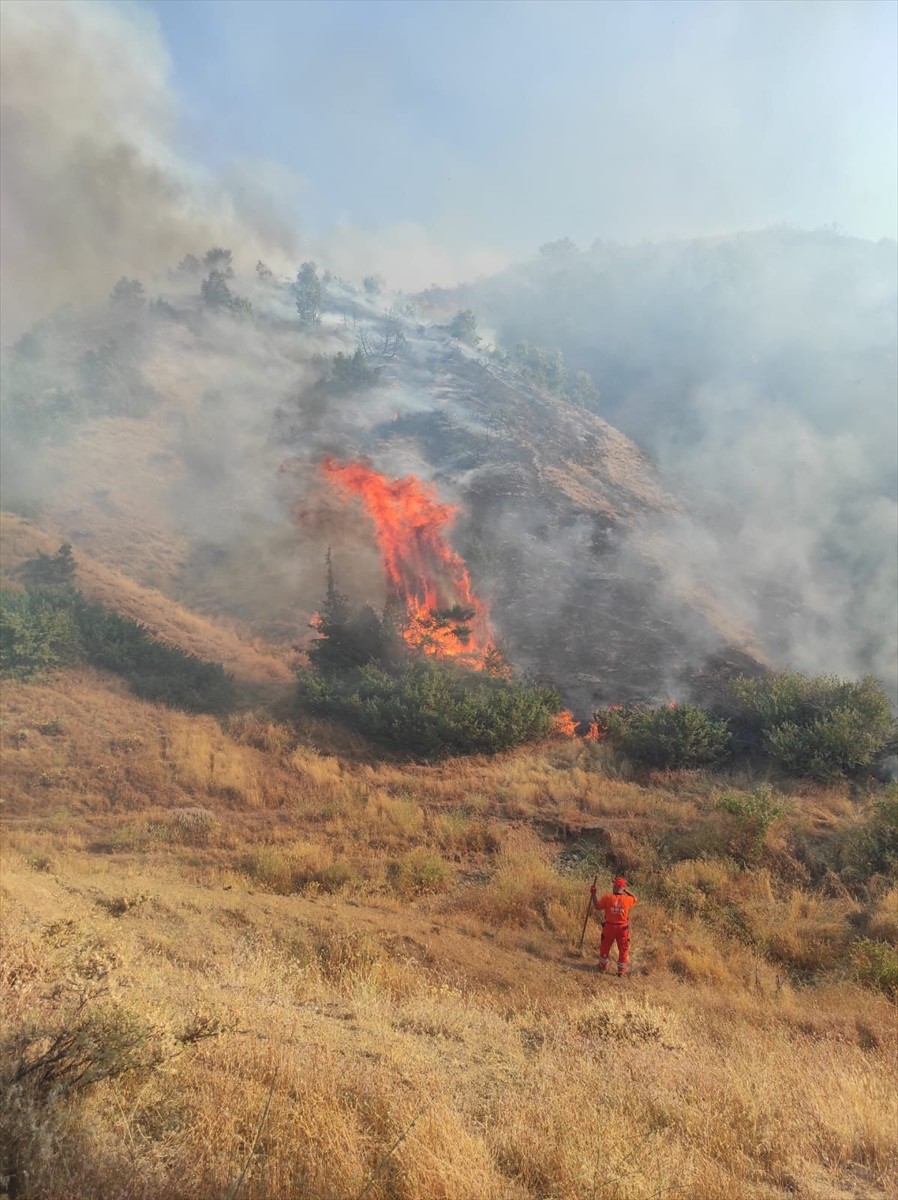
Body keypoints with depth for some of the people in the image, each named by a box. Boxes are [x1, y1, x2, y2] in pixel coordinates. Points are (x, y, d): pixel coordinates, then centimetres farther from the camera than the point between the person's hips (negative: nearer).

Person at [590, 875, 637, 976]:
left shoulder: (607, 898, -16)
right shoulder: (627, 899, -15)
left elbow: (597, 907, -3)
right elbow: (635, 899, 8)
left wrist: (593, 894, 3)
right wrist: (626, 891, 6)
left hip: (609, 927, 1)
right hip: (623, 928, 0)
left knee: (605, 947, 20)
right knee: (623, 949, 16)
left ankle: (603, 966, 36)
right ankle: (622, 970, 23)